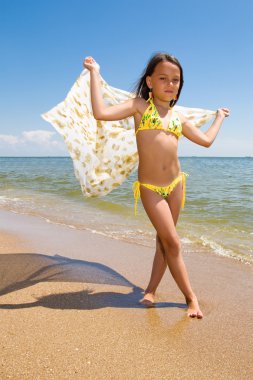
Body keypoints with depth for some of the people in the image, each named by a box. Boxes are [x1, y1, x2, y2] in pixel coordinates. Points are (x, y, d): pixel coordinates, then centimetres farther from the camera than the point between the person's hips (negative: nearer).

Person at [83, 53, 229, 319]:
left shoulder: (178, 117, 11)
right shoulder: (140, 105, -3)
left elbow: (206, 140, 20)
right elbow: (101, 112, -16)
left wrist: (219, 116, 33)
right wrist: (95, 74, -11)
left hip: (176, 184, 5)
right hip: (149, 187, -5)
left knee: (164, 240, 9)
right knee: (173, 242, -3)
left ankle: (151, 291, 23)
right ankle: (191, 298, 10)